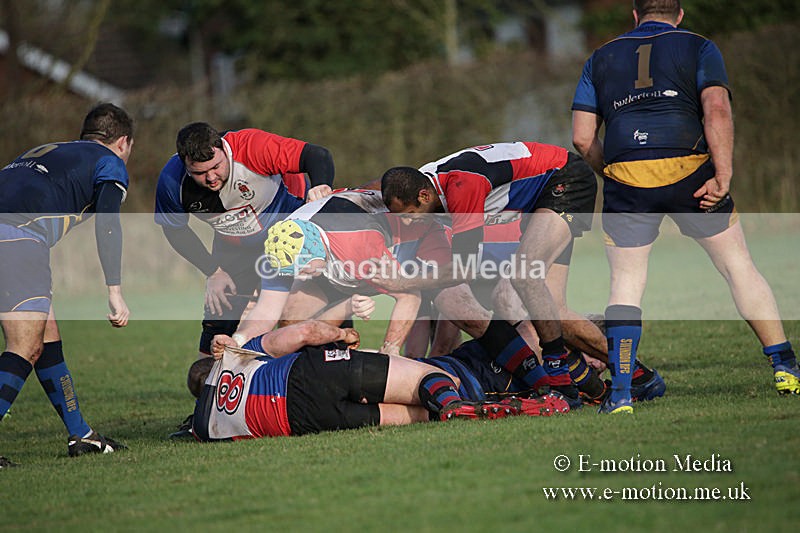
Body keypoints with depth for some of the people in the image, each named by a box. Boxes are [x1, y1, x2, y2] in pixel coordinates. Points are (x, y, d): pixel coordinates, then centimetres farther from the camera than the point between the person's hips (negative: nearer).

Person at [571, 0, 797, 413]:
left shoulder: (600, 59, 20)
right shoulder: (698, 48, 13)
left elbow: (582, 138, 11)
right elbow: (717, 110, -4)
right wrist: (724, 175, -9)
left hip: (625, 178, 1)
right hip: (689, 171, -1)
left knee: (626, 283, 9)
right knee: (738, 265, 12)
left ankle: (619, 393, -2)